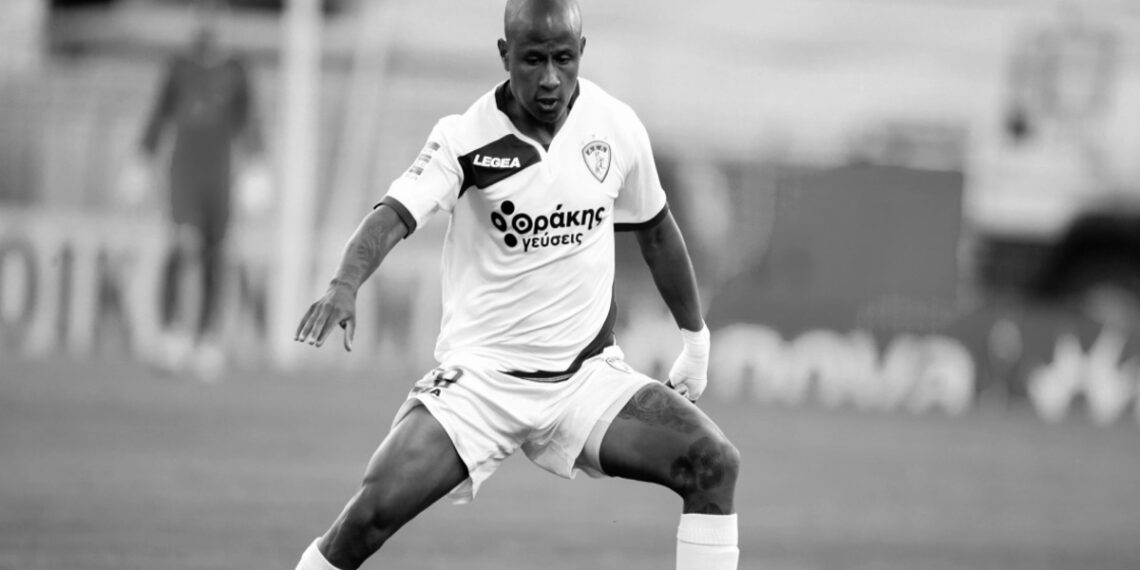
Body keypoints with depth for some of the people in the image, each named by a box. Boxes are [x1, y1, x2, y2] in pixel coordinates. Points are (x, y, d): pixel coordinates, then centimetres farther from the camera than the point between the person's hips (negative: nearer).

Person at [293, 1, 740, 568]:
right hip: (480, 373, -3)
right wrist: (345, 284, -47)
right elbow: (394, 214, -27)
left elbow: (656, 231, 14)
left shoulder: (617, 128, -2)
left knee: (715, 461, -15)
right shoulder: (466, 138, -12)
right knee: (378, 506, -20)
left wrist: (695, 340, 21)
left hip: (587, 373, 3)